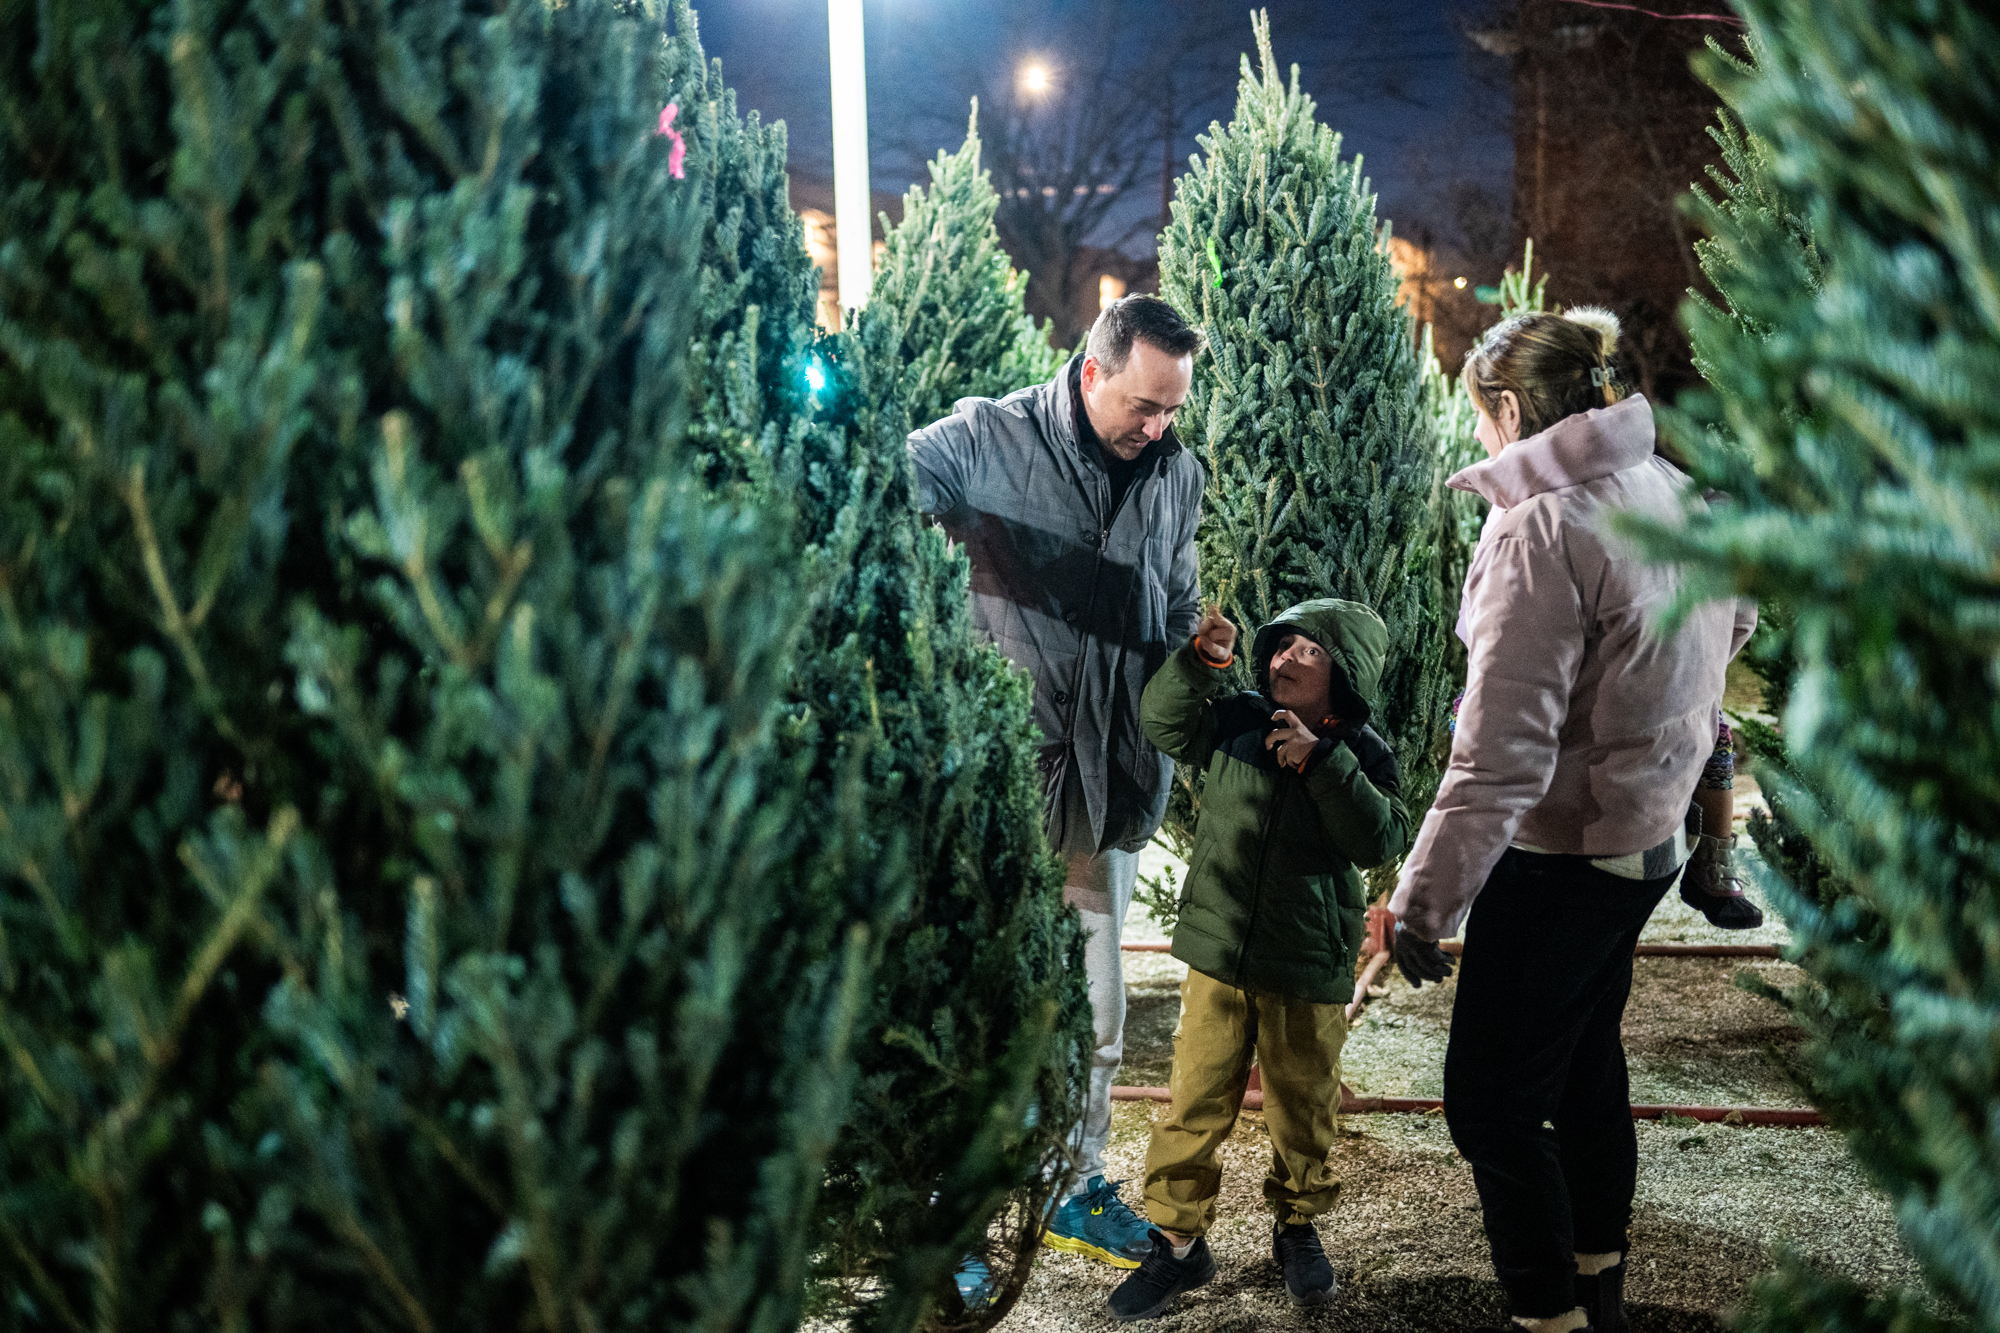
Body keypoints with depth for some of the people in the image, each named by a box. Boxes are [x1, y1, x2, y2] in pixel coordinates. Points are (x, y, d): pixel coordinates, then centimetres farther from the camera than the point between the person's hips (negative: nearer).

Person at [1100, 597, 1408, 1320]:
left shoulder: (1363, 753, -4)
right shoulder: (1236, 720, 1)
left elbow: (1380, 839, -16)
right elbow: (1163, 721, -10)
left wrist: (1320, 760, -22)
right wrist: (1202, 661, -25)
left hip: (1309, 969, -1)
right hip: (1218, 954, 1)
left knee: (1303, 1107, 13)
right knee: (1196, 1101, 4)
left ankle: (1297, 1226, 36)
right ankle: (1178, 1240, 17)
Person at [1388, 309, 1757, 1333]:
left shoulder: (1538, 528, -24)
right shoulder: (1670, 492, 2)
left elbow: (1502, 755, -28)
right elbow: (1732, 618, 24)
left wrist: (1425, 898, -23)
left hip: (1565, 855, -9)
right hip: (1650, 834, 9)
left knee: (1491, 1100, 2)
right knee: (1586, 1064, 24)